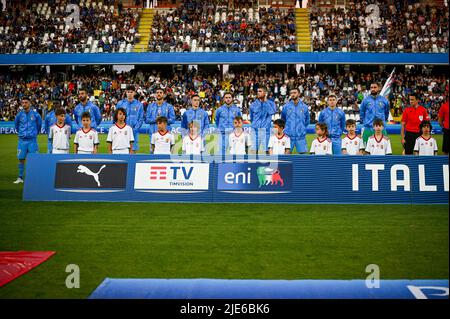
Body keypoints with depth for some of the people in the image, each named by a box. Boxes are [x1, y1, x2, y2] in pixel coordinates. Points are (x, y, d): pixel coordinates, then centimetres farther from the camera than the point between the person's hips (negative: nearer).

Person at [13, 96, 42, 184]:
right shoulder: (19, 114, 1)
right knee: (21, 159, 4)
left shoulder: (35, 114, -3)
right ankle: (20, 178, 12)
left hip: (32, 140, -1)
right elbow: (16, 124, 19)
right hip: (22, 140, 1)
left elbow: (39, 124, 13)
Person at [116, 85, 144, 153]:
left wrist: (134, 129, -9)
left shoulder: (139, 104, 6)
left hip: (134, 132, 0)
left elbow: (141, 119, 3)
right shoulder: (120, 103, 7)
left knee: (133, 150, -1)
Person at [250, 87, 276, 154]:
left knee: (266, 150, 2)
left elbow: (272, 112, -19)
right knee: (254, 149, 0)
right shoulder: (253, 104, 7)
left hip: (266, 130, -2)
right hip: (255, 130, 2)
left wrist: (266, 101, -14)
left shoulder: (270, 103, 1)